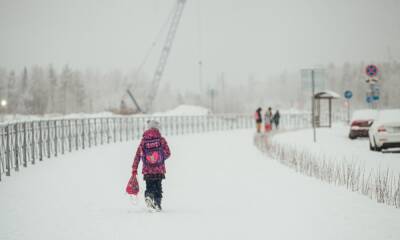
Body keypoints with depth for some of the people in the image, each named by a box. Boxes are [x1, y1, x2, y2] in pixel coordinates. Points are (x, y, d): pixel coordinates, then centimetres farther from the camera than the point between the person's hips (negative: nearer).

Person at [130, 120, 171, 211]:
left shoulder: (143, 141, 0)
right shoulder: (161, 140, -3)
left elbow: (137, 155, -1)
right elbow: (168, 153, -2)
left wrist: (134, 169, 2)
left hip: (147, 170, 0)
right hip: (159, 170, 0)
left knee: (149, 187, 11)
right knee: (158, 187, 15)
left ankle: (148, 196, -19)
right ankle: (157, 203, 6)